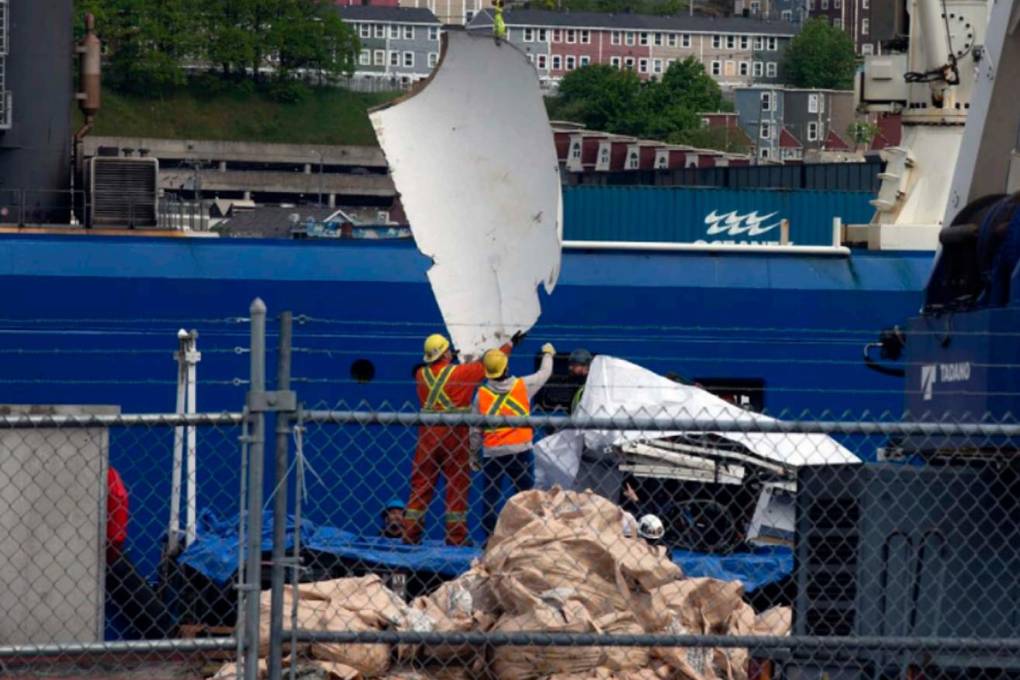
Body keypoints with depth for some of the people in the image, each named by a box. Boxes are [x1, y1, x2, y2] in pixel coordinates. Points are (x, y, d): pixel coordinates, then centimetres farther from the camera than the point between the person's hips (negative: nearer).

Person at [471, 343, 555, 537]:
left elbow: (475, 429, 3)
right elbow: (544, 373, 16)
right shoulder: (523, 386, -2)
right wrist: (548, 354, 36)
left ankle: (490, 537, 4)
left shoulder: (481, 394, -1)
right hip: (520, 450, -1)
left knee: (490, 498, 6)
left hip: (492, 453, 1)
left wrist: (474, 453, 15)